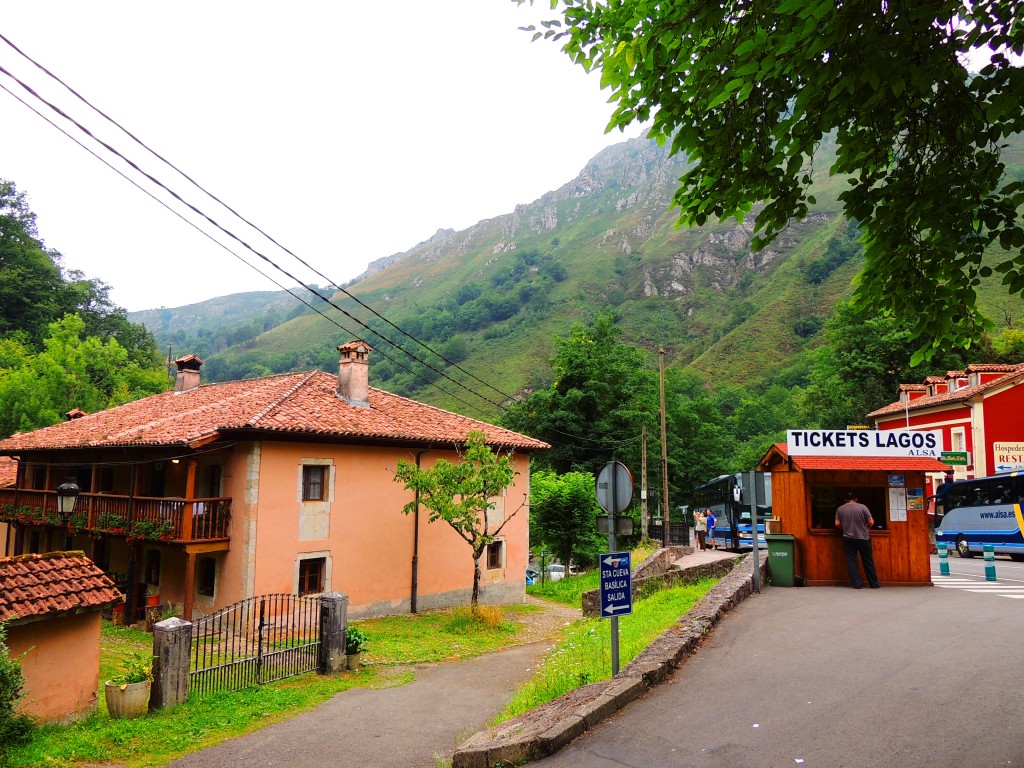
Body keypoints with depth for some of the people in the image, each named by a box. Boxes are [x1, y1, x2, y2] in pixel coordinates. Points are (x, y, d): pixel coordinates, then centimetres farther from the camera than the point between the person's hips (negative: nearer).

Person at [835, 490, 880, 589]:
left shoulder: (840, 509, -1)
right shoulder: (862, 507, -7)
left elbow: (837, 524, 0)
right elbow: (871, 522, -7)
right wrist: (867, 527, 14)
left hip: (848, 539, 1)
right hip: (863, 538, -1)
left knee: (851, 561, 4)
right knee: (868, 561, 9)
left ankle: (857, 584, 1)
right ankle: (874, 584, 15)